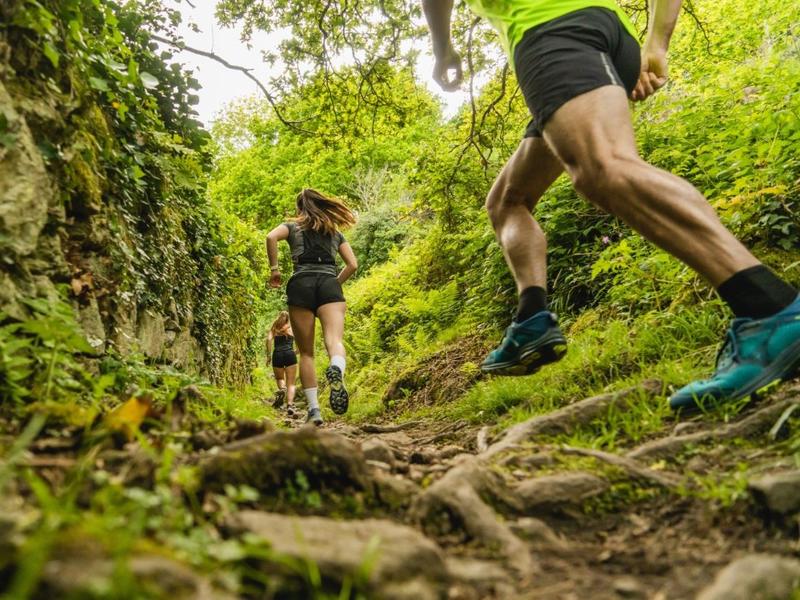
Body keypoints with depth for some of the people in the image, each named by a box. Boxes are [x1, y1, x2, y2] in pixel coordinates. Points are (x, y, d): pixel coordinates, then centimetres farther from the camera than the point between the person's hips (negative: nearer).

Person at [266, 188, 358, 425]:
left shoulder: (292, 226, 20)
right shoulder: (335, 232, 27)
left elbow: (271, 237, -3)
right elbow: (352, 265, 17)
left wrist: (274, 268, 6)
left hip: (301, 284, -1)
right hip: (329, 284, 1)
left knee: (306, 352, 5)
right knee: (334, 340, -20)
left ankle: (314, 409, -3)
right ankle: (336, 370, -55)